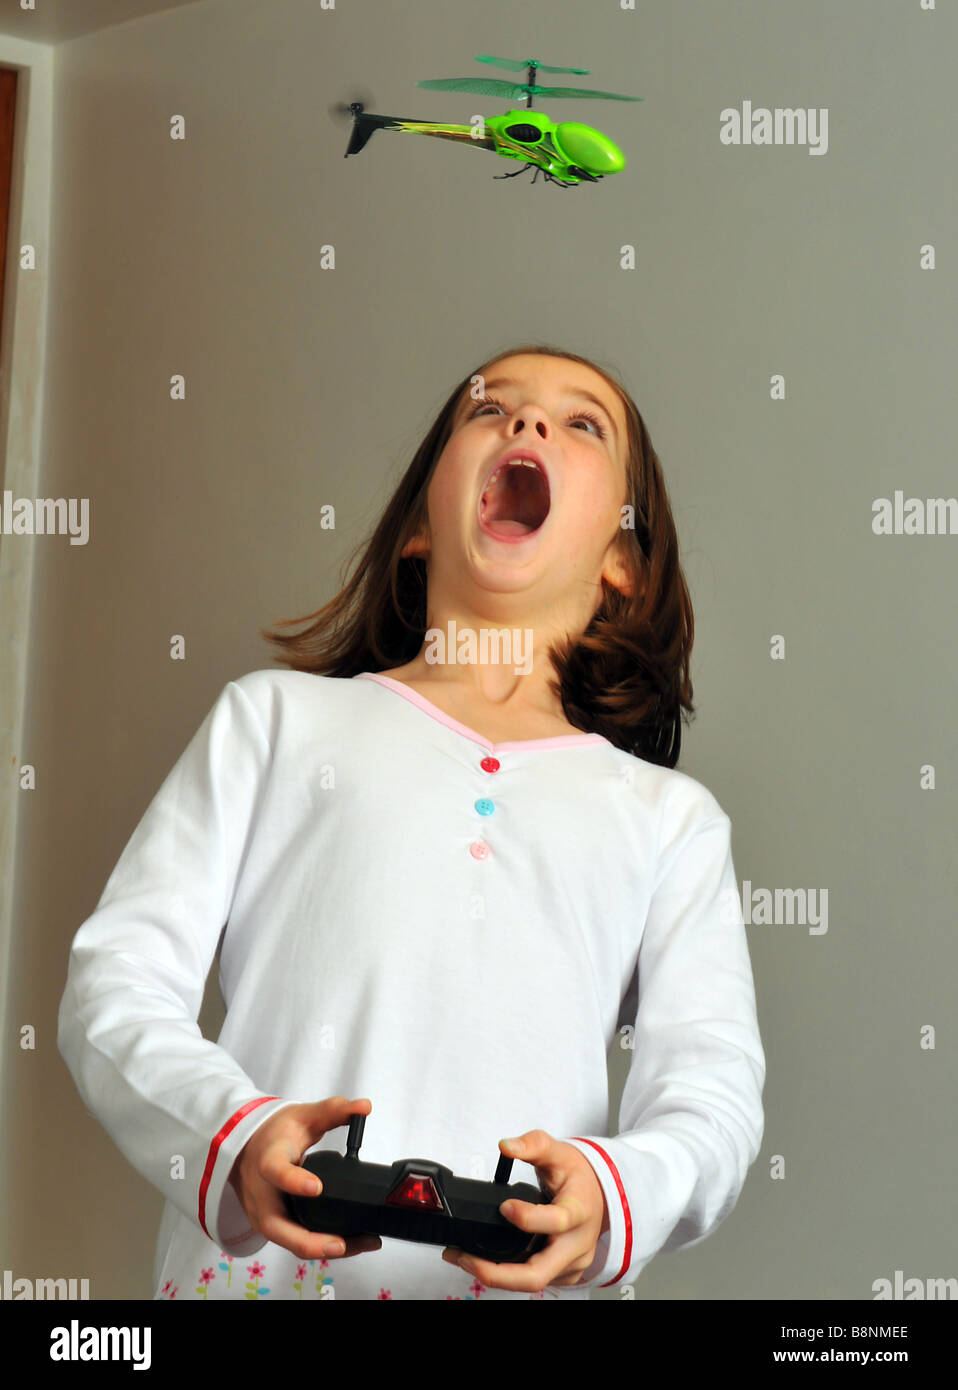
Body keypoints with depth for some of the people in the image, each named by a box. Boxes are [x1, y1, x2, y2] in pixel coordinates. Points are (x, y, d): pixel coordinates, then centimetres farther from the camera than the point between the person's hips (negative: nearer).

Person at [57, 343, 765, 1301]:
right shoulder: (277, 716, 18)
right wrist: (231, 1137, -9)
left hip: (517, 1278, 1)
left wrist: (617, 1190, -11)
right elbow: (119, 981, 10)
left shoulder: (670, 816, 20)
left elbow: (711, 1080, 10)